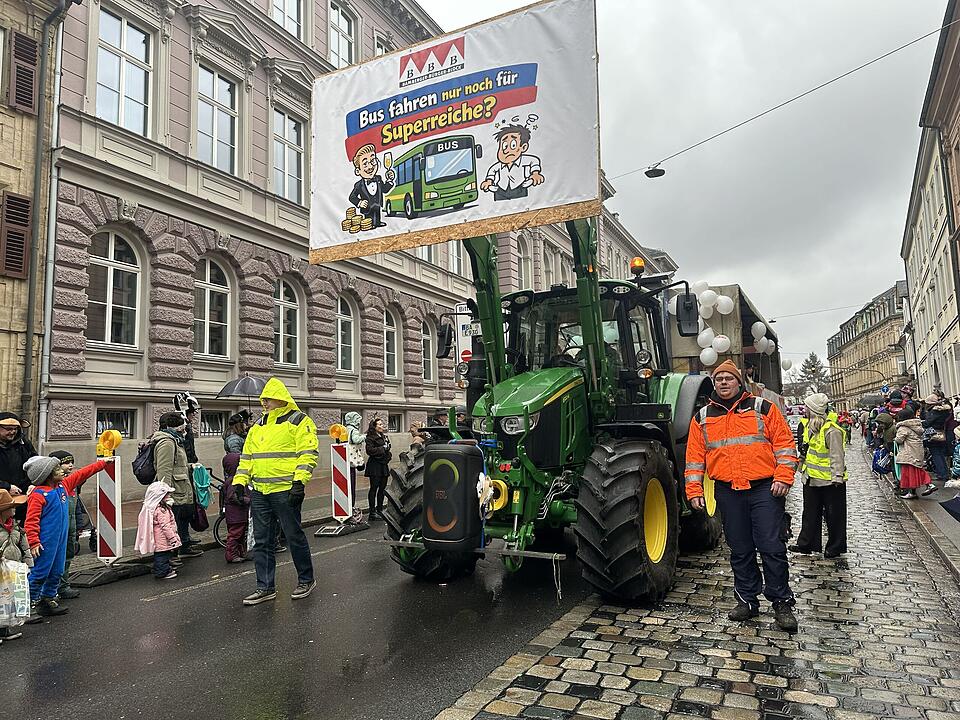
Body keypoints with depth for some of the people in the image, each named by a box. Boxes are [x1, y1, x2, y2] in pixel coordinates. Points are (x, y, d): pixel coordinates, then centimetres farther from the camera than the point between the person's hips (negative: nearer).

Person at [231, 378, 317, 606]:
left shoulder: (298, 421, -4)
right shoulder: (258, 426, 17)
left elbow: (307, 454, -12)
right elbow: (247, 456, 21)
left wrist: (299, 481, -21)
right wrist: (239, 482, 11)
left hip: (285, 491, -7)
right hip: (259, 492, 7)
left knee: (294, 537, 3)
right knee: (261, 542, 10)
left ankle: (306, 580, 20)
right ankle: (265, 587, 20)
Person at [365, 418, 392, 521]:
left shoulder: (384, 436, 16)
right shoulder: (370, 437, -8)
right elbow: (369, 450, -20)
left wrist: (389, 455, 9)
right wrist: (383, 449, -16)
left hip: (384, 465, 8)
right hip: (375, 465, -8)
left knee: (382, 488, 10)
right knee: (374, 488, -4)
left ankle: (380, 510, 20)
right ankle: (372, 512, 1)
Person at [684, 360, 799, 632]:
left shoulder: (762, 408, 4)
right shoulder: (702, 418, 9)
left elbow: (784, 443, 1)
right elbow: (694, 457, 9)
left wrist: (783, 477, -9)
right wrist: (694, 490, 3)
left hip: (765, 489, -2)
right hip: (728, 492, 3)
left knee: (771, 547, -2)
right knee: (740, 551, 11)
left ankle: (782, 603, 12)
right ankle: (747, 600, 22)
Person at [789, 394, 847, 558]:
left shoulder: (831, 430, -19)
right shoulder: (810, 426, 8)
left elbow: (837, 456, -20)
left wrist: (837, 476, -22)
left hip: (829, 480, -9)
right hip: (811, 479, 9)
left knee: (833, 515, 7)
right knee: (810, 513, 15)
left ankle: (835, 547, 19)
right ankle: (807, 544, 23)